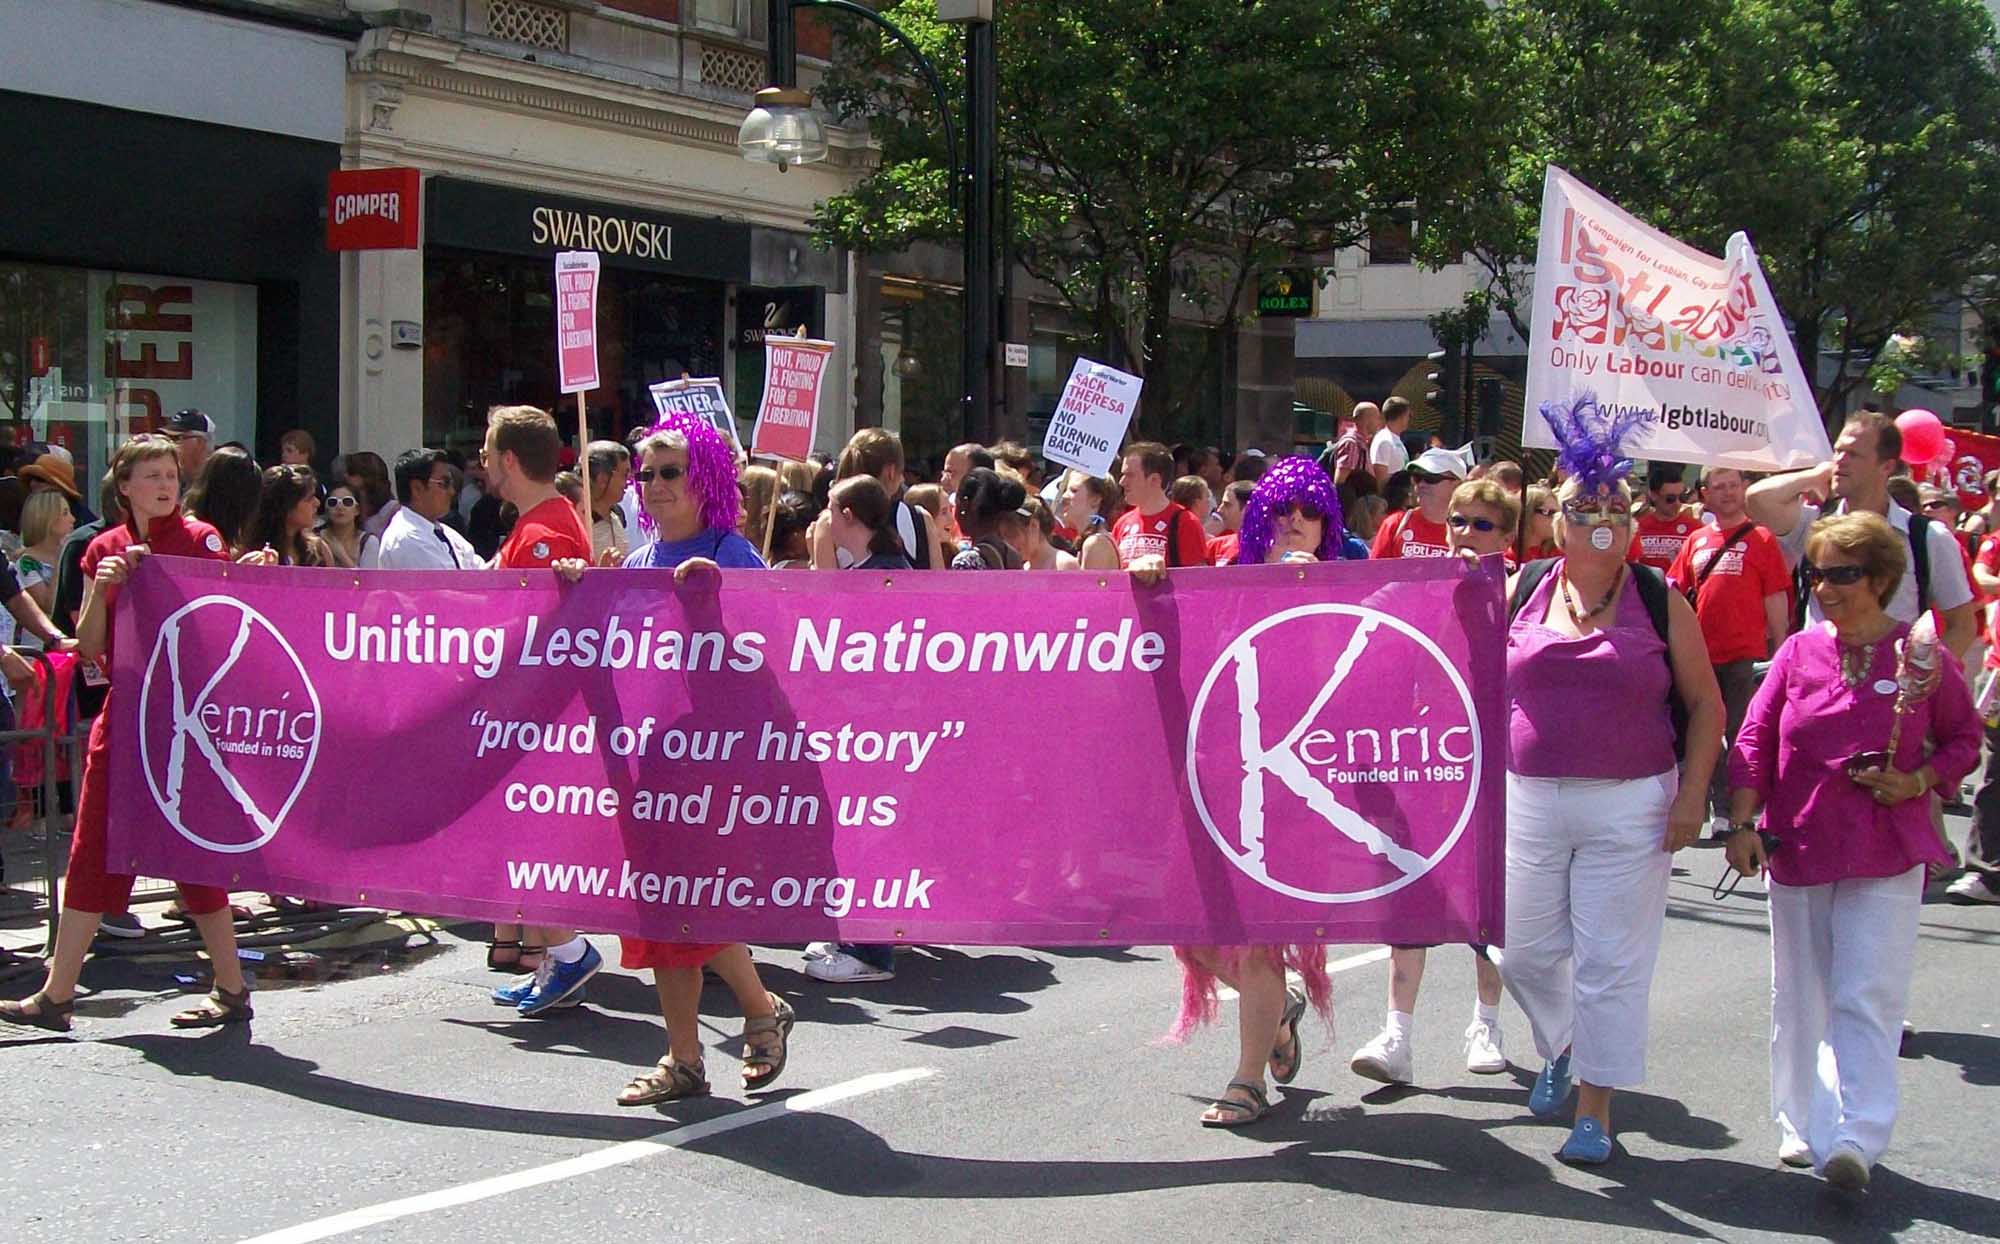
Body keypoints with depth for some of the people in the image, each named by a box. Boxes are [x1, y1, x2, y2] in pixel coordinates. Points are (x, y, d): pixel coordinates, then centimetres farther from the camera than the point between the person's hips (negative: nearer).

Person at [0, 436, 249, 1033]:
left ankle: (231, 988, 9)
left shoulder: (200, 540, -2)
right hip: (123, 711, 5)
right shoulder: (105, 549, 10)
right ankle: (56, 994, 10)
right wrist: (102, 588, -9)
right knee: (92, 851, 6)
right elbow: (89, 647, 7)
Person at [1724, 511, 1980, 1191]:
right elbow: (1754, 739, 1)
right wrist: (1741, 823, -9)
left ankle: (1855, 1140, -16)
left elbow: (1964, 738, 9)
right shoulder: (1798, 652, 2)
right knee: (1800, 998, 12)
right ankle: (1802, 1126, 25)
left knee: (1868, 997, -11)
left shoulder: (1920, 656, -3)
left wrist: (1920, 782, -9)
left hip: (1886, 856, -3)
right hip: (1797, 848, 3)